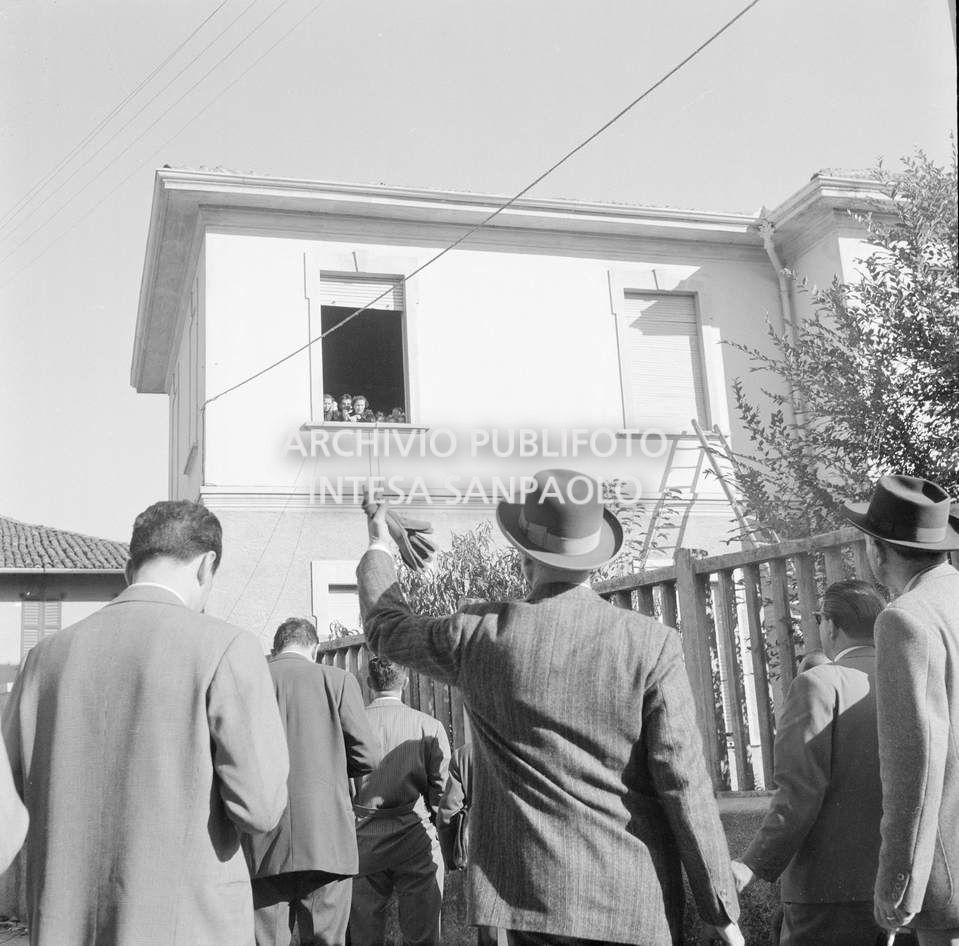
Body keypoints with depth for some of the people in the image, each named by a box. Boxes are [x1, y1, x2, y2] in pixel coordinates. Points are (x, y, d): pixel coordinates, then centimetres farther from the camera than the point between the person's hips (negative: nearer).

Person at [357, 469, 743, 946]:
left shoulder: (479, 634, -5)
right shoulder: (652, 644, -9)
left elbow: (386, 626, 15)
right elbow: (683, 783, -9)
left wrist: (379, 550, 34)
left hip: (531, 890, 1)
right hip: (636, 900, -1)